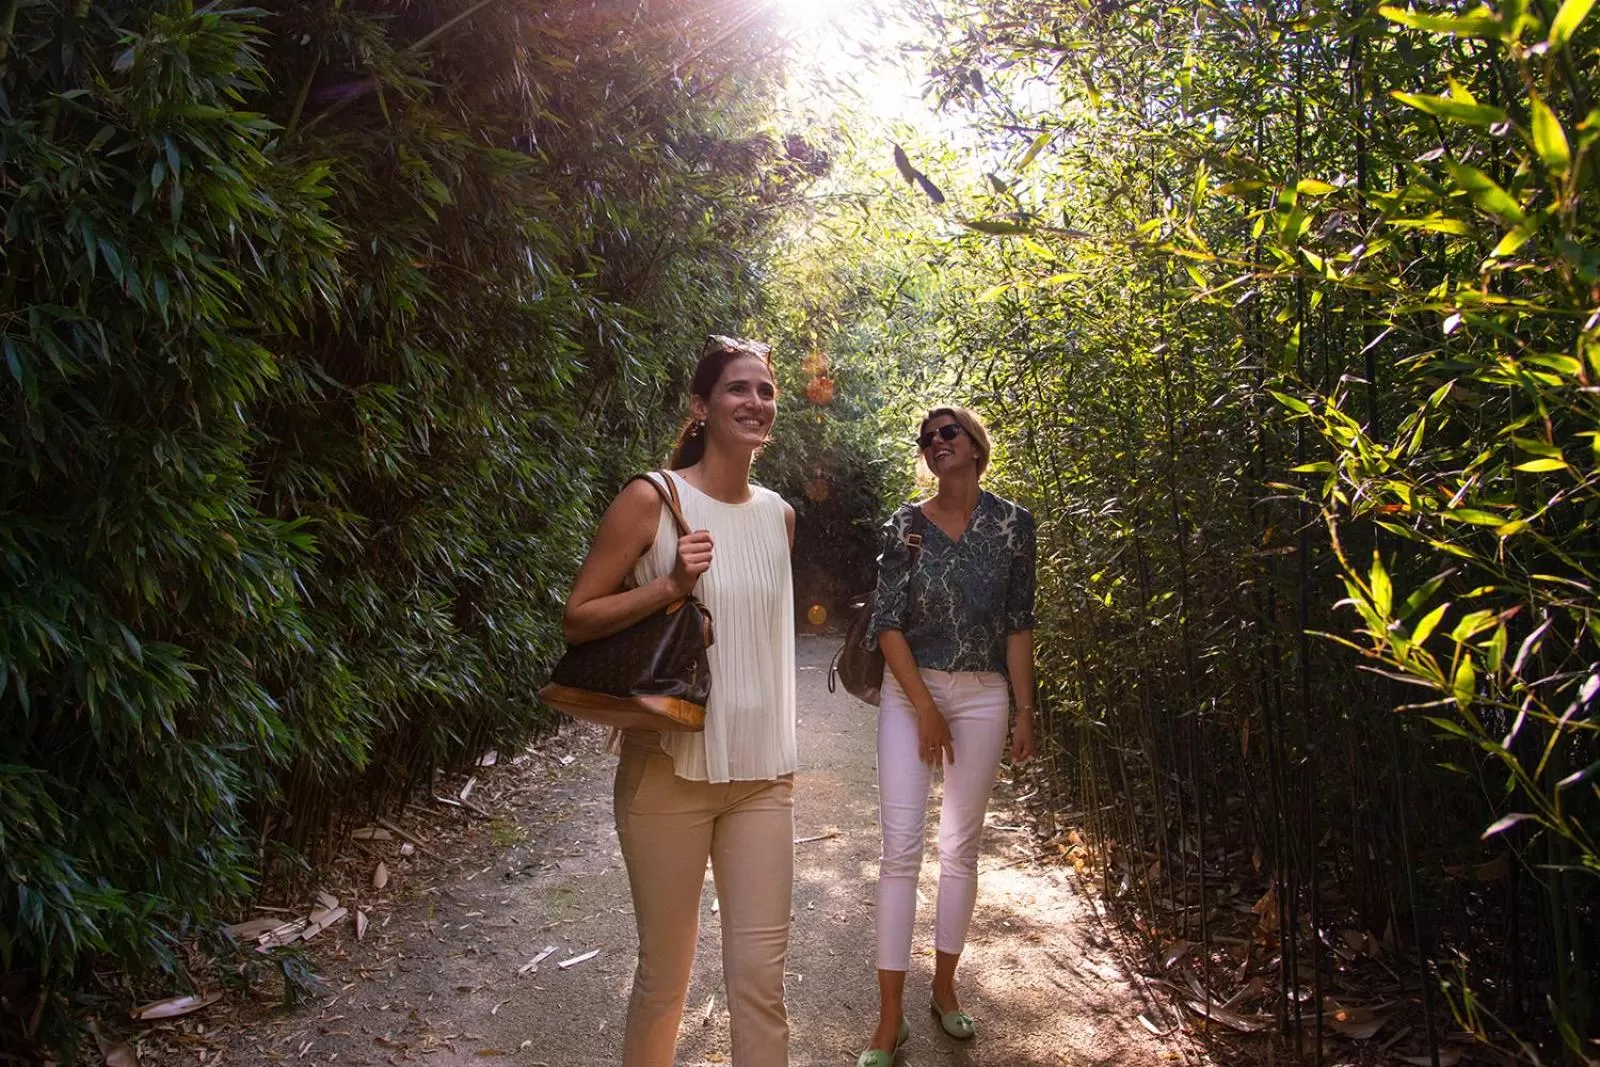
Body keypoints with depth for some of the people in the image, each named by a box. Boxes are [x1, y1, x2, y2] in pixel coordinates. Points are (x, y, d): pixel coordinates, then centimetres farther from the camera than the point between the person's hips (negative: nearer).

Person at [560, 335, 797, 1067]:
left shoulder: (779, 516, 7)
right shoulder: (651, 501, -8)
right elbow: (576, 619, -7)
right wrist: (668, 586, -21)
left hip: (764, 772, 4)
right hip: (672, 768, -4)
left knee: (761, 972, 6)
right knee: (665, 973, 10)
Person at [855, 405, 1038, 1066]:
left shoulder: (1012, 523, 2)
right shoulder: (905, 526, -1)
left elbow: (1019, 624, 3)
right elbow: (888, 623, -4)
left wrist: (1025, 710, 0)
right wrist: (926, 709, -10)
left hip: (983, 696, 1)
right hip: (909, 690, -1)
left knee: (961, 846, 8)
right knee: (901, 846, -5)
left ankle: (945, 987, 27)